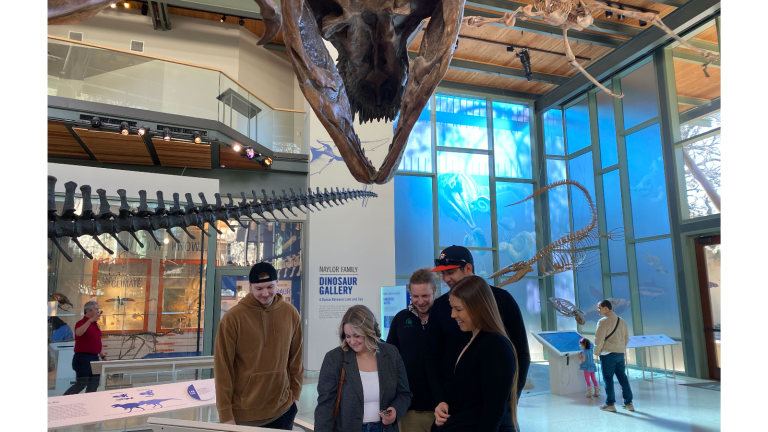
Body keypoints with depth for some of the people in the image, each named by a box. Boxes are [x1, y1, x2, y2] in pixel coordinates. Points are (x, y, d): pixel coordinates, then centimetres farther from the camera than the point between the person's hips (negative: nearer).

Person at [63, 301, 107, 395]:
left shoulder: (95, 324, 15)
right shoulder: (82, 323, -10)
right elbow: (78, 333, -34)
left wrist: (103, 356, 19)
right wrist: (90, 320, -43)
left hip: (94, 358, 8)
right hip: (83, 358, -8)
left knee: (94, 385, 7)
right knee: (81, 384, -7)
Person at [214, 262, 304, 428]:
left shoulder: (291, 314, -3)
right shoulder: (233, 318, -12)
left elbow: (295, 359, 6)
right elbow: (223, 368, -9)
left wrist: (295, 394, 6)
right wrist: (225, 415, -8)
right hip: (244, 414, -2)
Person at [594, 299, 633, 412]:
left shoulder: (603, 321, -13)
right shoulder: (621, 321, 12)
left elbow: (599, 339, -15)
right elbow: (626, 338, 17)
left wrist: (596, 351, -1)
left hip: (608, 354, -7)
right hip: (620, 353, 7)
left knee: (608, 379, 1)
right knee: (623, 378, 12)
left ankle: (610, 404, 7)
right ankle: (628, 403, 14)